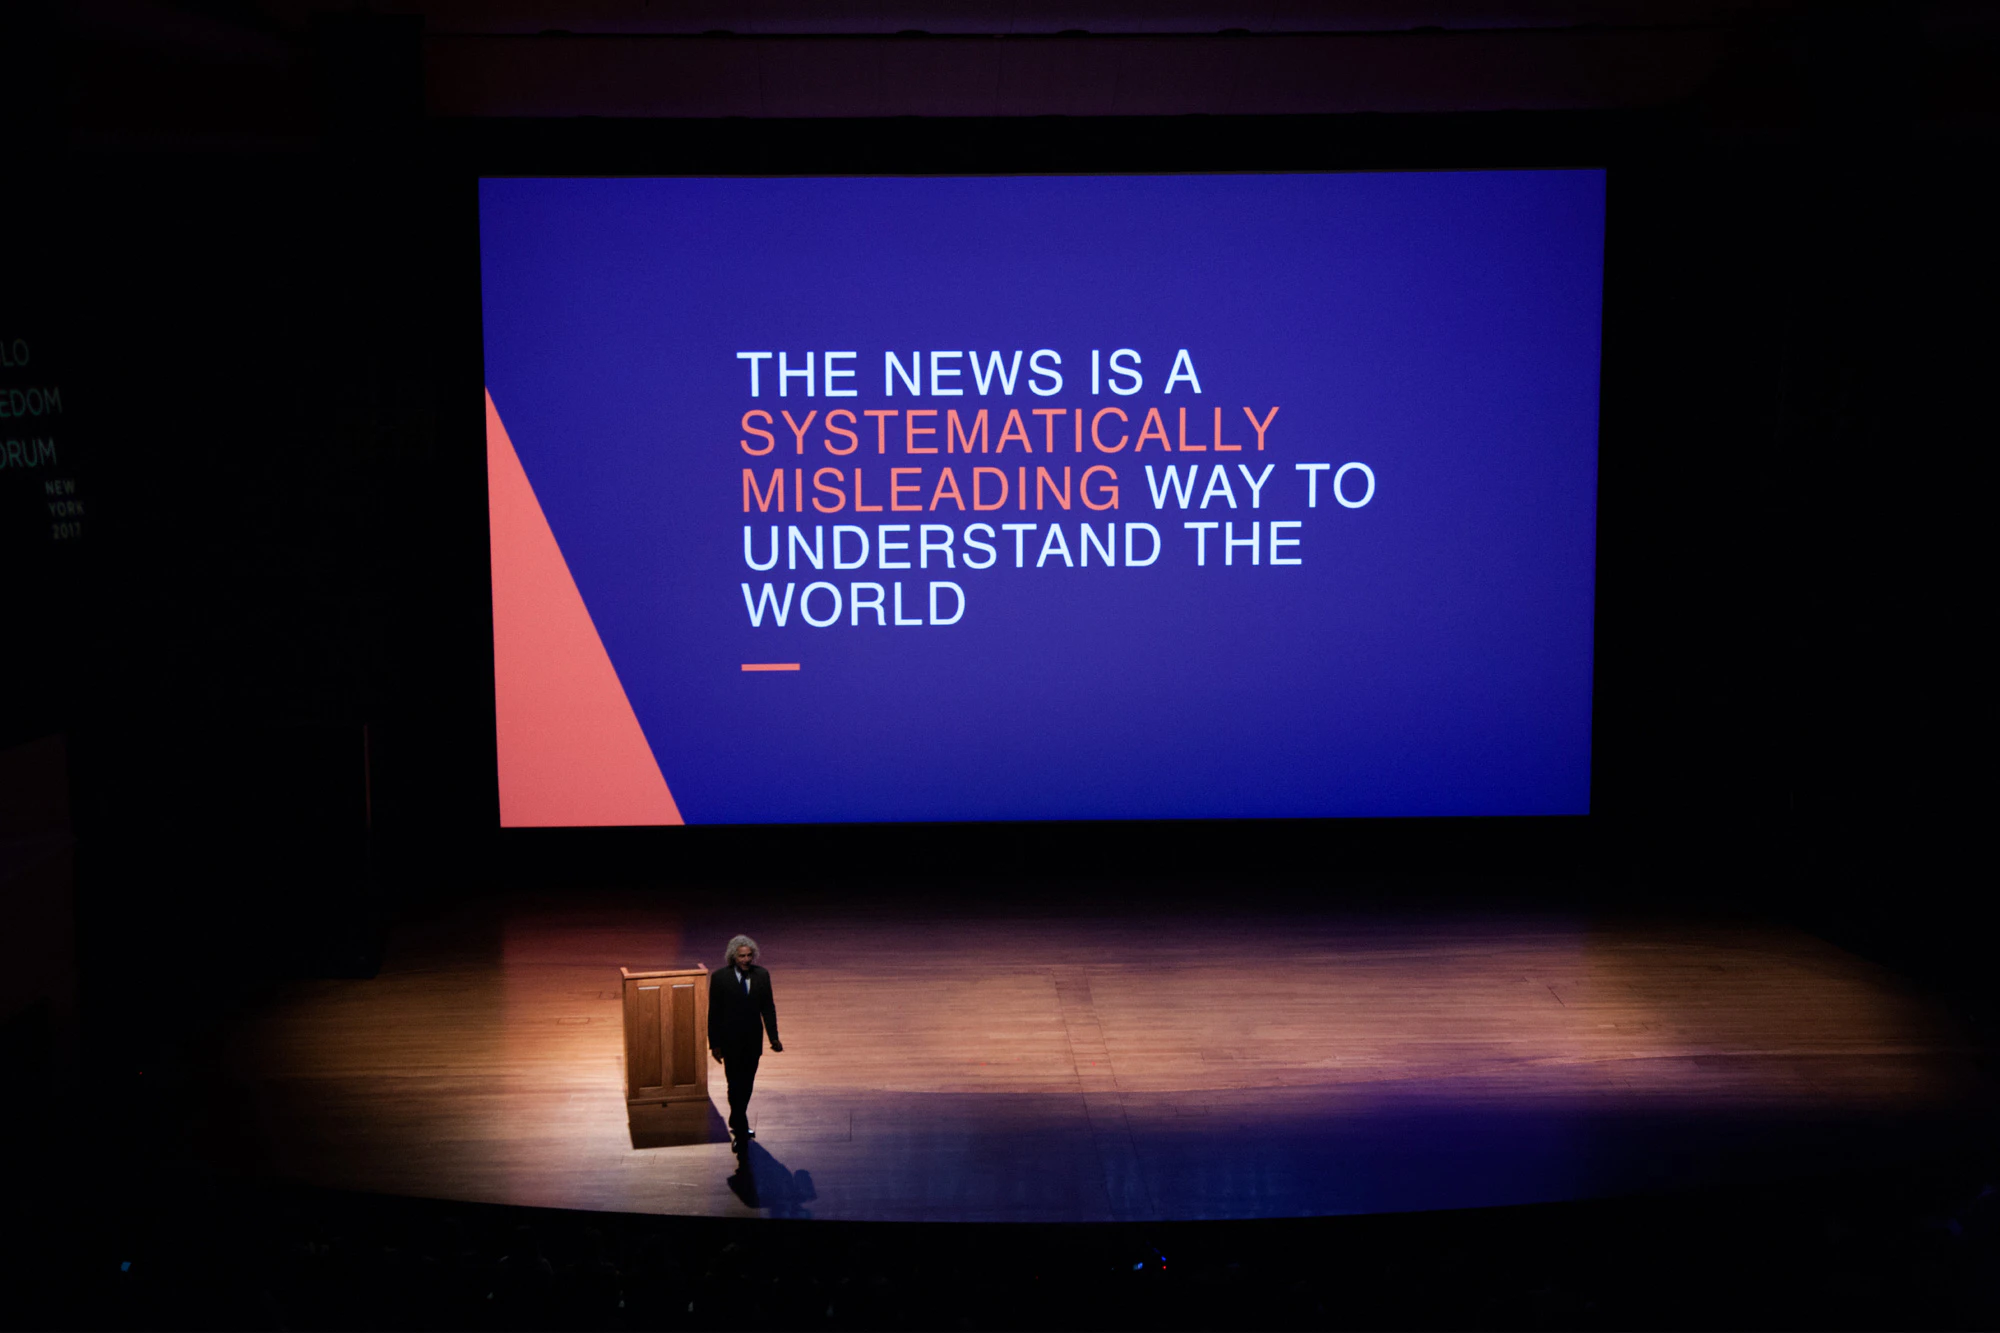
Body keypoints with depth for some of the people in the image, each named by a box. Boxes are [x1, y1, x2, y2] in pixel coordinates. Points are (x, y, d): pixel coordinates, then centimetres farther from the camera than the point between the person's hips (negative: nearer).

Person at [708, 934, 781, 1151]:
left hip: (753, 1040, 4)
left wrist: (774, 1037, 0)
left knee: (746, 1084, 13)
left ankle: (737, 1123, 32)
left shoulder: (761, 975, -2)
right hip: (730, 1041, -4)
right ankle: (741, 1132, -1)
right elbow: (714, 1013, -6)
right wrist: (714, 1044, -7)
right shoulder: (720, 978, -10)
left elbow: (768, 1008, 5)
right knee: (736, 1085, -5)